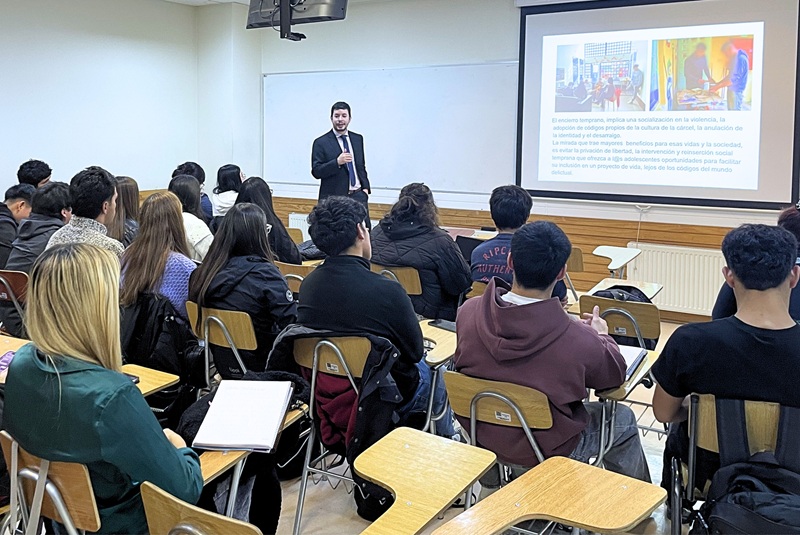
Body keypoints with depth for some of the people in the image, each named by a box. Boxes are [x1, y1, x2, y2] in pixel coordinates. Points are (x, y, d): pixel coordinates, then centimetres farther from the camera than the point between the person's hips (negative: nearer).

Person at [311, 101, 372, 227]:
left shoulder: (358, 139, 13)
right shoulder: (321, 143, -2)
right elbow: (316, 172, -7)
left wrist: (365, 187, 9)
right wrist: (337, 162, -20)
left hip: (358, 195, 4)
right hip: (334, 198, -4)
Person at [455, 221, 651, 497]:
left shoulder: (468, 311, -21)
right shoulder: (580, 340, -33)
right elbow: (615, 375, -10)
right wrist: (602, 335, 11)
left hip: (480, 436, 4)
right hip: (547, 451, -3)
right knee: (623, 418, 22)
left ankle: (492, 485, 54)